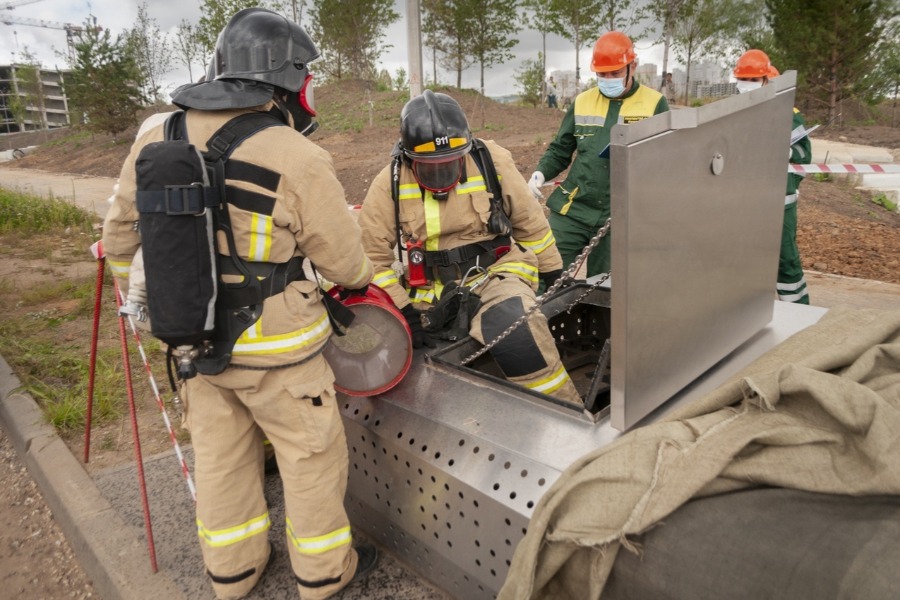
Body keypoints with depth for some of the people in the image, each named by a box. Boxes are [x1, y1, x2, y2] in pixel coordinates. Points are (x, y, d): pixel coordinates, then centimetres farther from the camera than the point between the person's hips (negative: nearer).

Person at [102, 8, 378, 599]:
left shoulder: (156, 139, -1)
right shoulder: (300, 160, -20)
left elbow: (122, 234, 11)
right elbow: (344, 263, -11)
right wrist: (365, 275, 12)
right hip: (274, 350, -6)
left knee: (219, 451, 21)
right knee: (311, 453, 14)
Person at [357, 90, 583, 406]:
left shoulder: (492, 161, -5)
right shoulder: (389, 184, -5)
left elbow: (530, 222, 7)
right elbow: (372, 255, -3)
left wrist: (554, 275, 13)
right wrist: (402, 311, -10)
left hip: (495, 272, -4)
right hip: (432, 291, 5)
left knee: (516, 334, -32)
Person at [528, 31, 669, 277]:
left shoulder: (654, 104, 3)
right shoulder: (582, 102, 11)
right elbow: (560, 150, 17)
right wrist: (541, 173, -2)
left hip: (619, 218, -1)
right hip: (571, 210, 2)